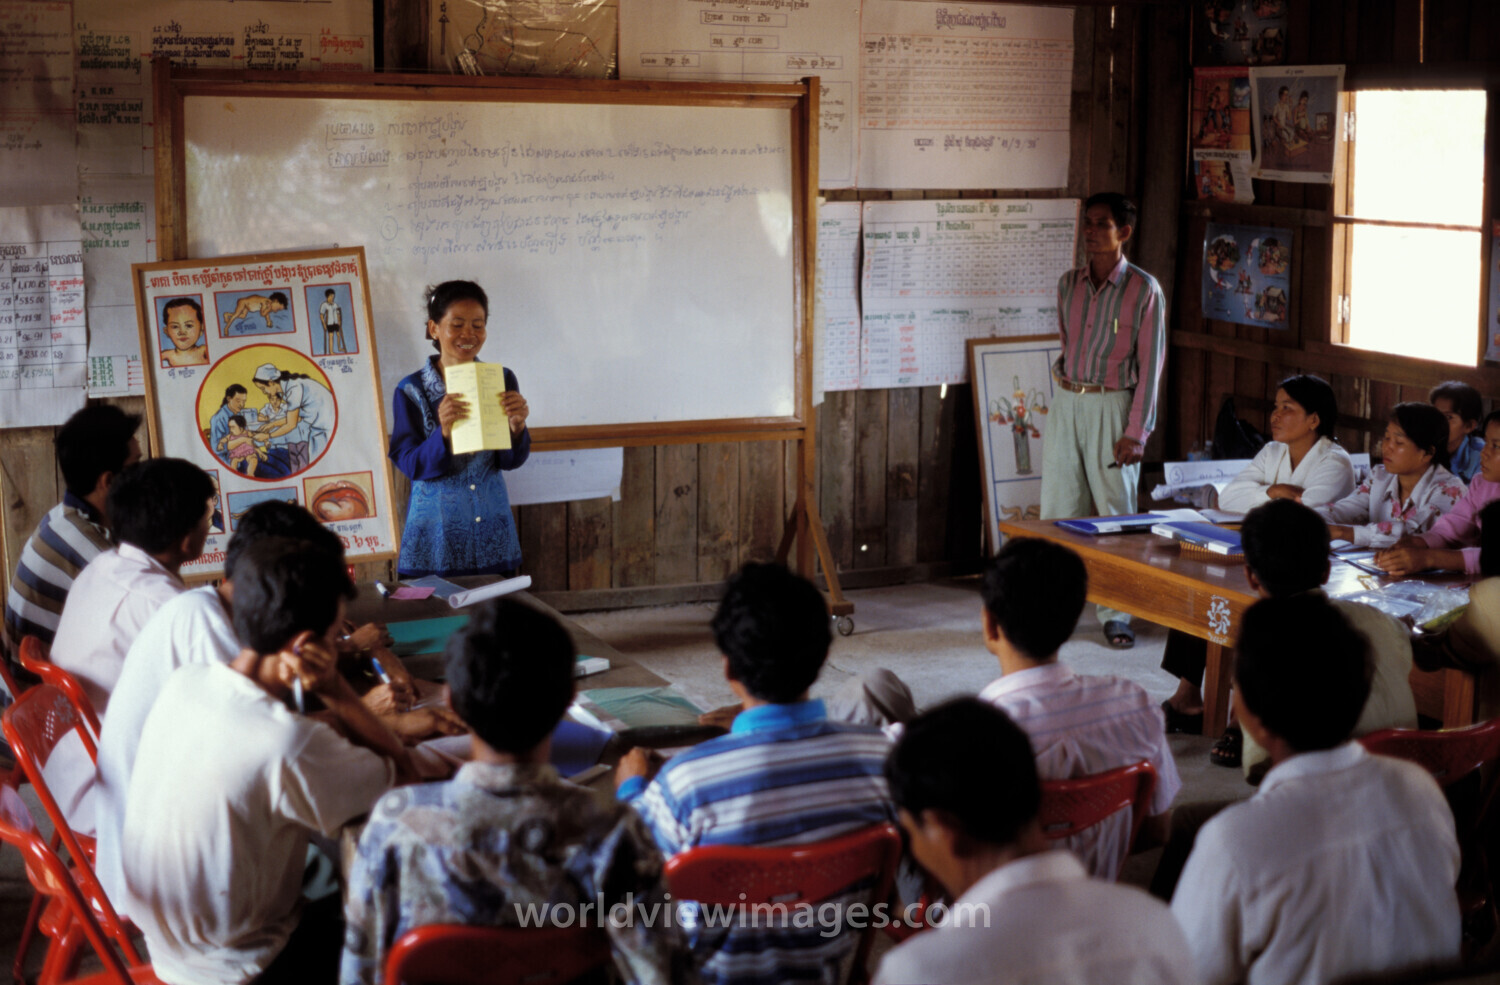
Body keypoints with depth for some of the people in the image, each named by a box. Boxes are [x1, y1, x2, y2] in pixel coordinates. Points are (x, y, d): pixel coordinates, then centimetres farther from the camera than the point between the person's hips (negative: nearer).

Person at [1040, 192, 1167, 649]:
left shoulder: (1144, 289, -7)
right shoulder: (1068, 284, 7)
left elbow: (1150, 364, -8)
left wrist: (1135, 432, -12)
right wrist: (1067, 381, 15)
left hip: (1112, 406, -4)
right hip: (1066, 402, 4)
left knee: (1115, 508, 0)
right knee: (1058, 504, 4)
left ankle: (1115, 613, 8)